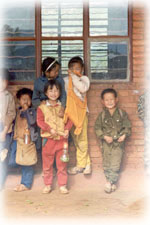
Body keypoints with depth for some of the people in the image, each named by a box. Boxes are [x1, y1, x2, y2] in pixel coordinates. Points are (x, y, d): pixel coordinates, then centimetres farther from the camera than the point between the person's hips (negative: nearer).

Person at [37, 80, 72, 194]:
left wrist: (67, 129, -13)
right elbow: (40, 121, -7)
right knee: (47, 163, 7)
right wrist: (50, 129, -19)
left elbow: (70, 119, 4)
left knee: (62, 163, 6)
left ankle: (63, 185, 15)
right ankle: (48, 185, 19)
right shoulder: (42, 107, 2)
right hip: (48, 139, -1)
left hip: (62, 138, 1)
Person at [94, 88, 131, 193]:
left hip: (118, 143, -2)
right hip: (106, 143, 2)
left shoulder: (122, 113, -2)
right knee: (106, 164, 8)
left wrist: (124, 135, -14)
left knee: (115, 164, -5)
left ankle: (110, 182, 6)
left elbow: (127, 126, 3)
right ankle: (112, 182, 22)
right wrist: (104, 136, -13)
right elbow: (97, 128, 1)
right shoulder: (102, 115, 0)